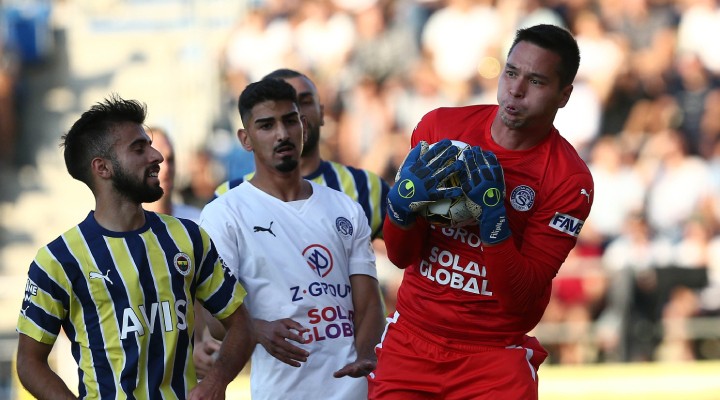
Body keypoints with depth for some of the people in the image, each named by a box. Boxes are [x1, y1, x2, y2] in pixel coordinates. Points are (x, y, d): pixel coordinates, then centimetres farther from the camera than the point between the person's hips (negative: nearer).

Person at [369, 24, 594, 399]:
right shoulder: (441, 127, -3)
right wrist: (403, 199, -19)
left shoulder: (570, 180, -12)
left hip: (495, 353, -3)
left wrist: (492, 216, -27)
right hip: (410, 341, 3)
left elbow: (519, 298, -16)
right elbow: (400, 255, 1)